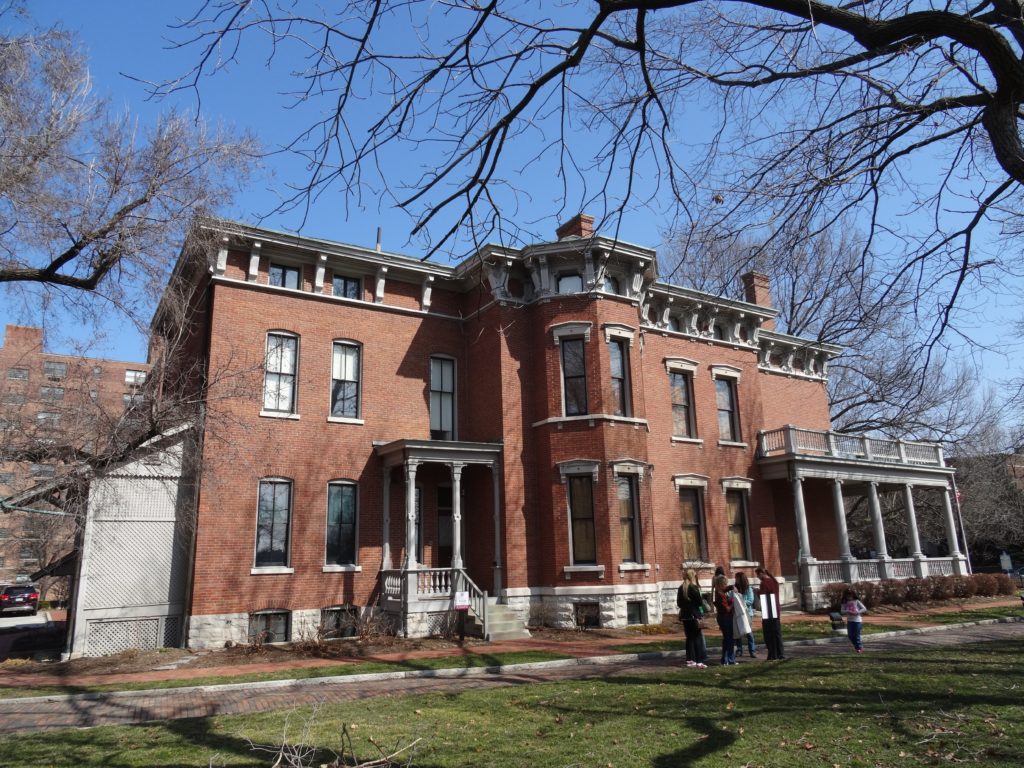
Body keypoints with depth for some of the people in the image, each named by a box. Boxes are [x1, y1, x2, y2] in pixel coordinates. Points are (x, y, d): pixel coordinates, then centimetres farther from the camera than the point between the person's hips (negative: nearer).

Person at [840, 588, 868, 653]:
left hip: (857, 620, -4)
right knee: (850, 635, 3)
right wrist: (848, 612, -19)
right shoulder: (845, 603, 7)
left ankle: (859, 647, 15)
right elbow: (842, 611, 0)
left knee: (857, 635, -3)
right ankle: (857, 646, 23)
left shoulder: (856, 601, -1)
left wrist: (857, 612, -18)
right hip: (849, 621, 4)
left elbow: (864, 609, -5)